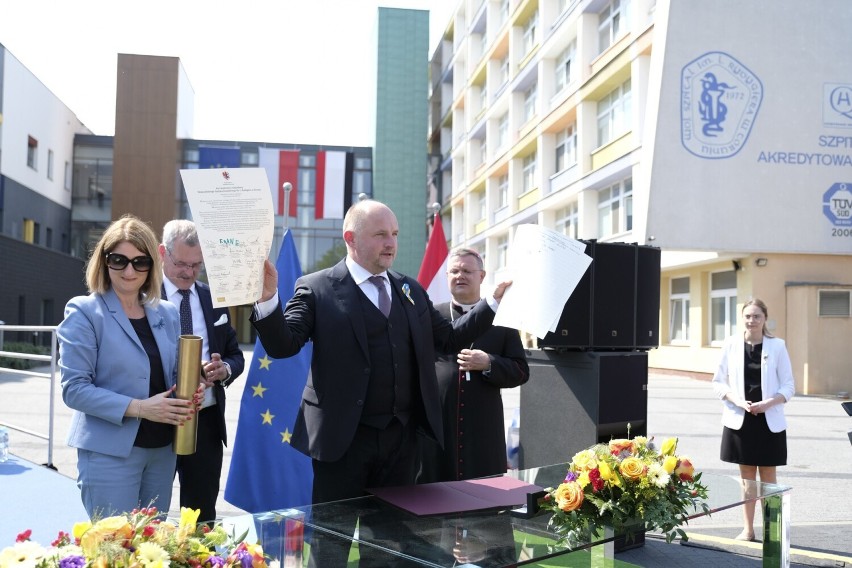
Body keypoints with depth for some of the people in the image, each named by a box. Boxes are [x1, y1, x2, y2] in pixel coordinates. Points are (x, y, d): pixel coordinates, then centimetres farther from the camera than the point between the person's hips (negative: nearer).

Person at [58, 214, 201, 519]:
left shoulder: (166, 313, 9)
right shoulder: (84, 312, -6)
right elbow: (74, 388, -12)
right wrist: (139, 408, -21)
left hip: (162, 450, 5)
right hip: (110, 452, -5)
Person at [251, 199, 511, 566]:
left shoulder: (411, 290, 11)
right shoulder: (317, 289, -6)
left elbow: (449, 339, 15)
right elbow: (282, 345, -13)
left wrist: (495, 301, 10)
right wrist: (268, 298, -29)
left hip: (401, 438, 5)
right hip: (343, 439, -5)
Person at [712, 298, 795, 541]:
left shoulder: (777, 346, -3)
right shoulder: (731, 344, -1)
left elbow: (788, 386, 0)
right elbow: (718, 382, 2)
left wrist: (769, 403, -17)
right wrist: (737, 400, -14)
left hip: (769, 421, -1)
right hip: (739, 420, 1)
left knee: (767, 476, 7)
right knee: (746, 475, 10)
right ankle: (748, 528, 21)